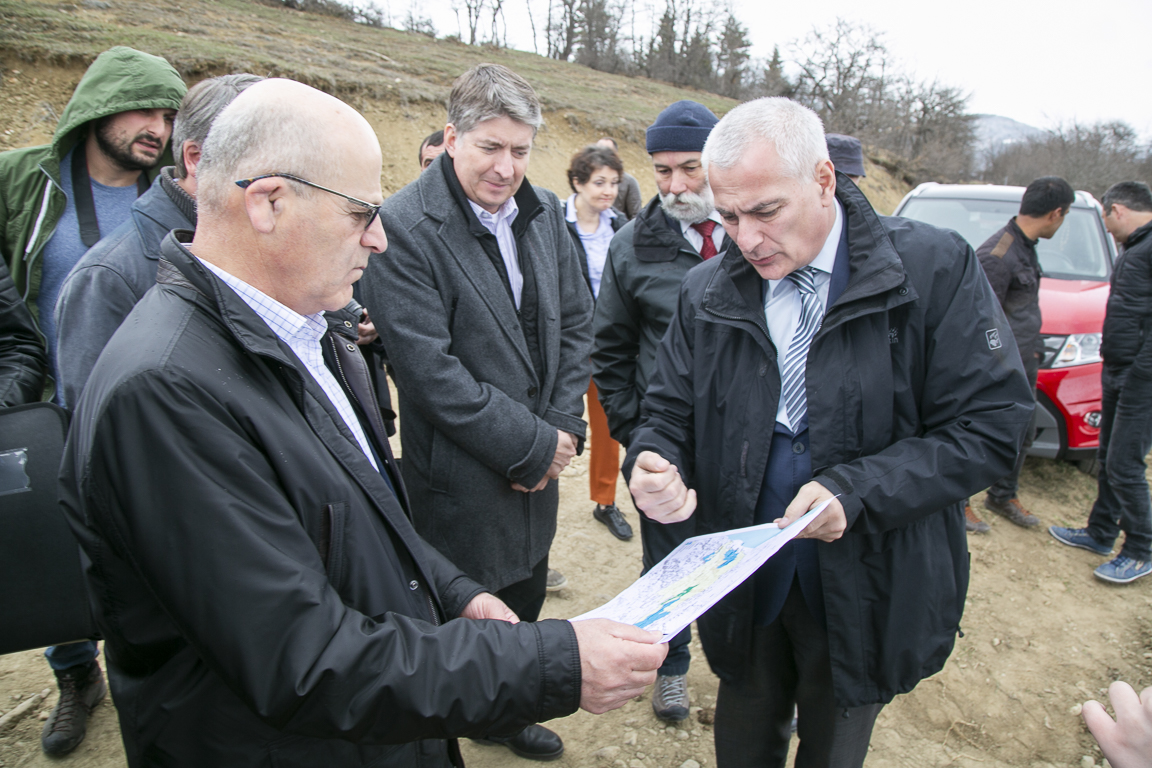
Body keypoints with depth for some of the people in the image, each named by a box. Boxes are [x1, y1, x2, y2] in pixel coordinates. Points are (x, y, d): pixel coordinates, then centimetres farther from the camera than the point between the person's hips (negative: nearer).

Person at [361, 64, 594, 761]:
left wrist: (563, 429, -3)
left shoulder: (545, 213, 4)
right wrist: (532, 444, -16)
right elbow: (429, 369, -22)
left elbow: (577, 324, 8)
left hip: (539, 467, 7)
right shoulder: (403, 227, -18)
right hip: (460, 481, -6)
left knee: (526, 600, 23)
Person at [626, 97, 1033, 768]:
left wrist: (857, 491, -26)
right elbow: (670, 412, 4)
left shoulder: (934, 267, -13)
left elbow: (993, 424, -14)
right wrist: (654, 463, -20)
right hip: (743, 584, 3)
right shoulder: (708, 293, -2)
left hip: (869, 589, -2)